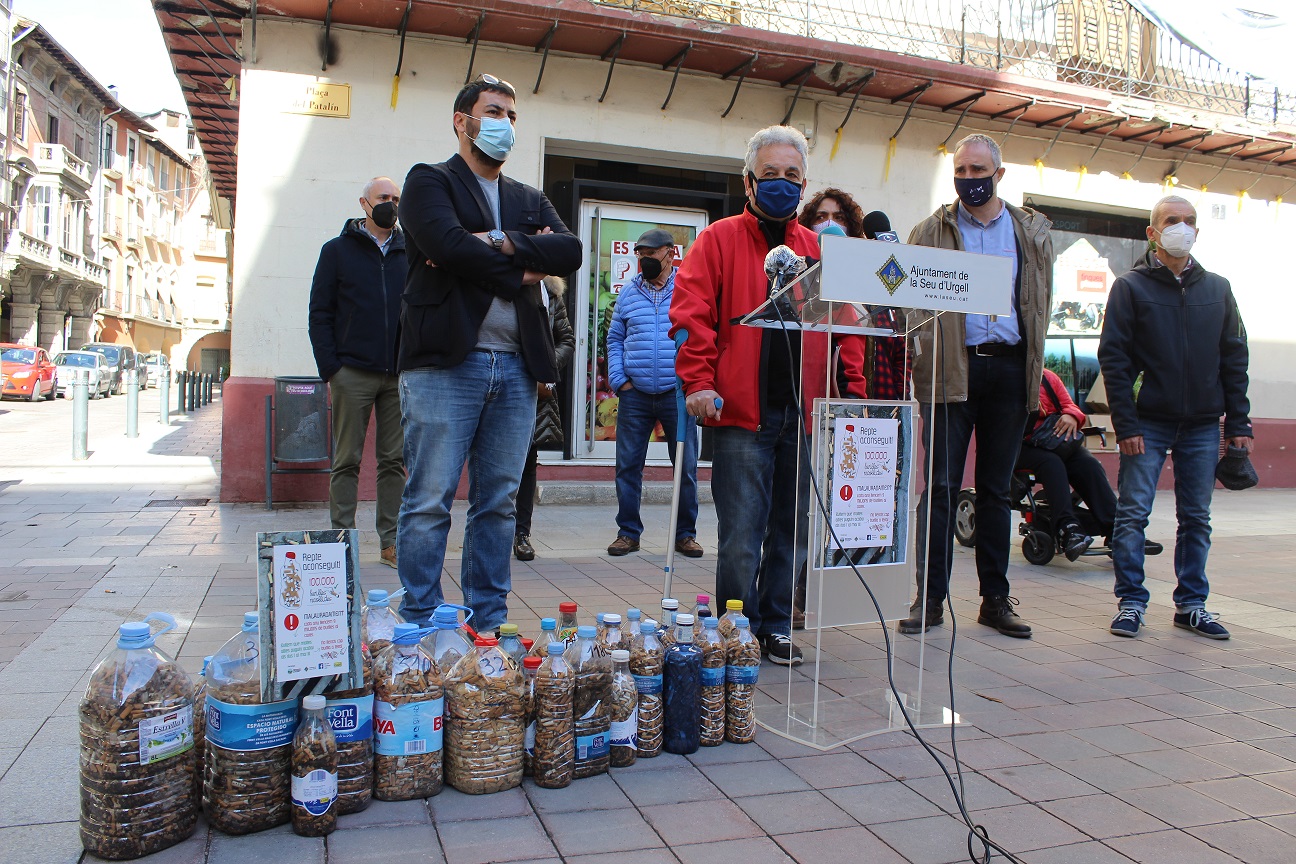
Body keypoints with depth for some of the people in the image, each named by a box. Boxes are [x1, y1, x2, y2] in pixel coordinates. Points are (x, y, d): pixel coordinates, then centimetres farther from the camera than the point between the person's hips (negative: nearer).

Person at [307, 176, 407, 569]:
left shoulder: (409, 253, 13)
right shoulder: (338, 251, 7)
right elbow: (319, 315, 3)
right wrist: (330, 371, -7)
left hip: (399, 375, 2)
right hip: (353, 373, -2)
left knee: (394, 460, 4)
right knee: (347, 461, 1)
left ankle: (390, 541, 11)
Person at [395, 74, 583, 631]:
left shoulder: (530, 201, 23)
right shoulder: (429, 182, 8)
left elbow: (570, 251, 4)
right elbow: (447, 244, -13)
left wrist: (501, 242, -9)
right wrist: (522, 272, -4)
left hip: (516, 367, 5)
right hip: (446, 361, -5)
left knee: (499, 502, 7)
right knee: (429, 501, -4)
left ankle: (488, 624, 16)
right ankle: (420, 626, 6)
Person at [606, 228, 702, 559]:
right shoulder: (629, 292, 12)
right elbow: (614, 338, 16)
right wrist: (619, 379, 3)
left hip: (678, 394, -2)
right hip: (634, 395, 2)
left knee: (686, 467, 3)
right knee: (628, 464, 4)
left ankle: (685, 534, 16)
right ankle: (628, 532, 16)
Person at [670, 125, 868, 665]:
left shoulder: (818, 249, 14)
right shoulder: (720, 240, 3)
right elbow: (691, 314, -5)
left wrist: (854, 389, 4)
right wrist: (698, 380, -16)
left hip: (804, 415, 4)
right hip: (741, 415, -4)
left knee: (792, 530, 11)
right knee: (740, 535, -2)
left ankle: (776, 626, 25)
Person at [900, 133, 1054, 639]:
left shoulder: (1032, 230, 13)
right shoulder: (932, 231, 7)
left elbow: (1041, 300, 13)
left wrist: (1032, 368, 3)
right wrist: (921, 361, -12)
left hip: (1009, 369, 2)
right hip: (950, 369, -2)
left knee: (996, 489, 9)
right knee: (940, 486, -3)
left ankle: (995, 599, 17)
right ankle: (930, 598, 5)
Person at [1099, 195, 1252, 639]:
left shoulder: (1218, 288, 10)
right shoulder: (1131, 286, -1)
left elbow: (1234, 357, 11)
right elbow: (1113, 357, -6)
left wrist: (1238, 424, 5)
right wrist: (1126, 424, -13)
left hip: (1203, 426, 4)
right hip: (1148, 423, -3)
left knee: (1197, 518, 8)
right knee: (1133, 514, -3)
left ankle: (1191, 604, 18)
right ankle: (1131, 602, 6)